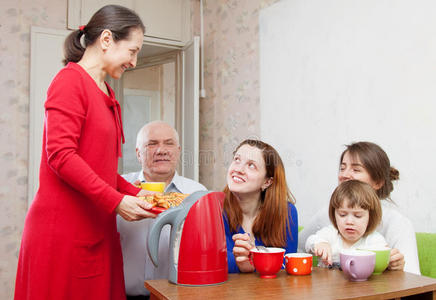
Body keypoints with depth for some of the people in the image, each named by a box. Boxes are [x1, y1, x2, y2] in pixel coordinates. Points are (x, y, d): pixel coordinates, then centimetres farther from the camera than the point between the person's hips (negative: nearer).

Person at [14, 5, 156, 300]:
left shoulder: (107, 94, 15)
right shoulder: (70, 80, -8)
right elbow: (60, 155, -17)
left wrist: (135, 193, 5)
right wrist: (116, 201, -19)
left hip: (97, 227, 8)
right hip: (64, 228, -8)